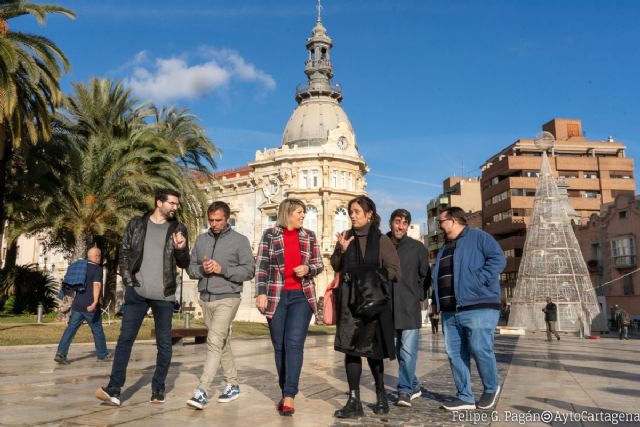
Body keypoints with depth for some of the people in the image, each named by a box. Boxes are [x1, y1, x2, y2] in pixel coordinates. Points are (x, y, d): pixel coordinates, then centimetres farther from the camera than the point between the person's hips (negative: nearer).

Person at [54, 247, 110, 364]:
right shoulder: (97, 269, -9)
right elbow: (96, 285, -23)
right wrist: (95, 302, -33)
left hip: (77, 305, 5)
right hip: (90, 307, -5)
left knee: (70, 329, 1)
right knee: (97, 330, 9)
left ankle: (60, 353, -13)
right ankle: (103, 354, 21)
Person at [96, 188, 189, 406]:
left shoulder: (178, 229, 5)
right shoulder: (136, 224, 6)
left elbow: (184, 264, 6)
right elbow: (124, 254, 8)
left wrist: (181, 249, -15)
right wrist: (128, 282, -1)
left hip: (164, 295, 0)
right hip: (137, 292, 0)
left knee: (164, 343, 4)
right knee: (125, 338, -3)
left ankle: (158, 390, 15)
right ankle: (114, 389, 0)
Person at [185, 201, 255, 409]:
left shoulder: (240, 240, -2)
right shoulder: (201, 239, 11)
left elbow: (248, 271, -7)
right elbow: (190, 267, 12)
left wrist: (222, 269, -18)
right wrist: (202, 269, -10)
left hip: (227, 298, -5)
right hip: (205, 298, 5)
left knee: (215, 342, -15)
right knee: (223, 342, 12)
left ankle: (202, 391, -14)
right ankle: (232, 385, 23)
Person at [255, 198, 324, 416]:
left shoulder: (309, 236, 7)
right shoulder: (270, 234, 1)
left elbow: (319, 264, 11)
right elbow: (261, 266, -3)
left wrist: (307, 269, -10)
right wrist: (261, 292, -13)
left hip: (301, 296, 0)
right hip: (276, 297, 0)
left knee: (294, 343, -11)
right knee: (279, 346, 8)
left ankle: (289, 396, -9)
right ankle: (284, 392, 23)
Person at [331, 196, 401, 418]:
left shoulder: (381, 240, -2)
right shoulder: (346, 236, 9)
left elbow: (394, 270, -3)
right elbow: (336, 267, 12)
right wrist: (341, 250, -5)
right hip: (349, 299, 3)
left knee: (372, 349, 7)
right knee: (350, 347, -2)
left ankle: (381, 395, 26)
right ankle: (354, 401, 5)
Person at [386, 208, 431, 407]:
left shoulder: (417, 247, 3)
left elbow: (426, 276, 8)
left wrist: (419, 296, -1)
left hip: (410, 308, -2)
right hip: (389, 309, 2)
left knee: (408, 352, -6)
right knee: (399, 352, 13)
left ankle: (405, 390, 3)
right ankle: (414, 386, 29)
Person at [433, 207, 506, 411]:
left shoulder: (478, 237, 0)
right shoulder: (444, 248, 23)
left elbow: (498, 259, -11)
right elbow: (438, 277, 27)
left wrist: (478, 280, -19)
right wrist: (439, 304, 14)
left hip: (478, 307, -8)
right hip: (450, 311, 8)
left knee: (480, 350, -8)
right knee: (455, 354, 4)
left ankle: (491, 388, 16)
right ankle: (465, 397, 12)